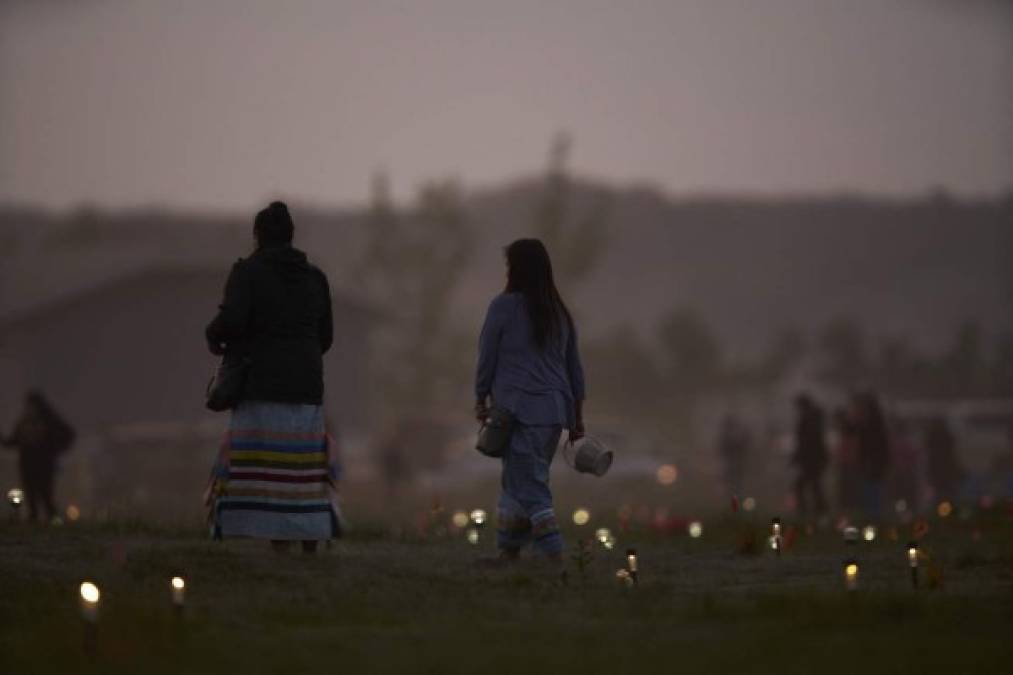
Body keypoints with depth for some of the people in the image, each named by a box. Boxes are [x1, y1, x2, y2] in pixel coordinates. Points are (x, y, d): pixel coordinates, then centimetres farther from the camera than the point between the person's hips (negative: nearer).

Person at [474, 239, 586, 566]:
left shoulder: (504, 306, -6)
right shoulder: (559, 313, 12)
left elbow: (487, 358, -3)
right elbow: (574, 368, 15)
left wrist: (481, 399, 9)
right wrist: (577, 416, 19)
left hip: (519, 410, -7)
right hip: (555, 409, 7)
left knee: (528, 486, -7)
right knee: (518, 481, 17)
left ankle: (555, 555, -17)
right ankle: (509, 549, 19)